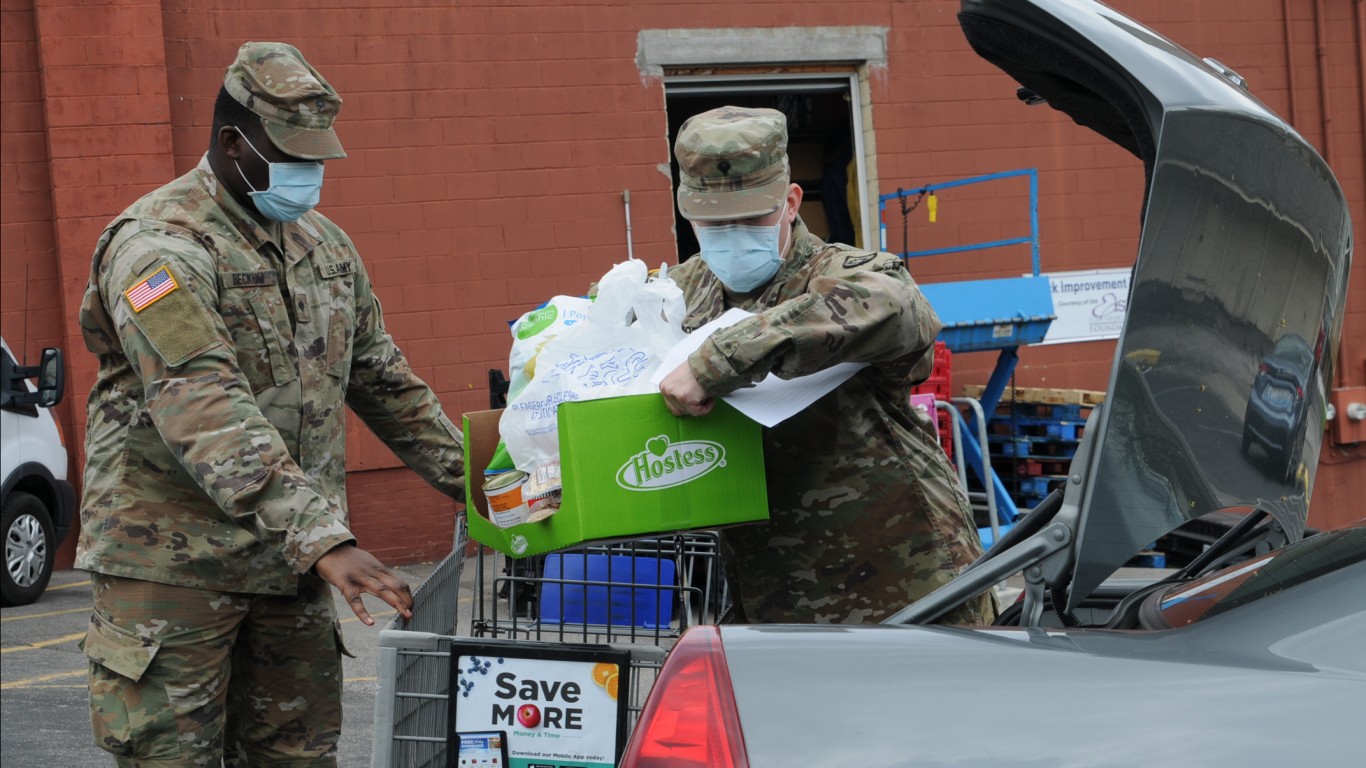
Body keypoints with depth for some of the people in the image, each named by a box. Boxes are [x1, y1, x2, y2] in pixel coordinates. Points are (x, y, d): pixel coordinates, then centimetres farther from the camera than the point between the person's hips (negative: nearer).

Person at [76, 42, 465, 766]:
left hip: (291, 568, 7)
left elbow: (381, 379, 23)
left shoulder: (324, 244, 12)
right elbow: (205, 413, -28)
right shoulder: (159, 245, -16)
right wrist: (323, 538, -36)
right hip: (173, 563, -7)